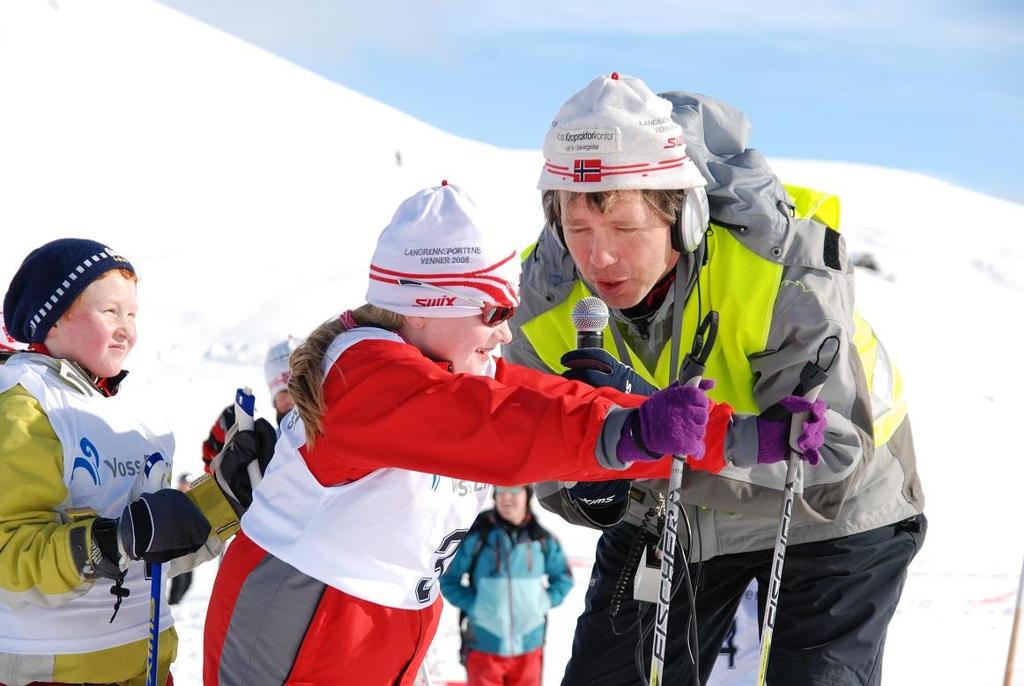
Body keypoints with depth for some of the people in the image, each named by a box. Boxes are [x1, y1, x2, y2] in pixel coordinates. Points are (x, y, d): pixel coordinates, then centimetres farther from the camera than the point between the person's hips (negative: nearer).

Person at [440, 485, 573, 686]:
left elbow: (563, 578, 15)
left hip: (528, 645, 3)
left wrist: (545, 602, 0)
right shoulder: (476, 535, -7)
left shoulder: (542, 539, 2)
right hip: (484, 645, -3)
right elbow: (449, 580, 0)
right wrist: (472, 604, -12)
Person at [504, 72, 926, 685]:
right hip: (668, 516, 4)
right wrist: (590, 491, -31)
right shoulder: (547, 296, -20)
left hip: (826, 516, -4)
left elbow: (832, 455, -38)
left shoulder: (784, 258, -33)